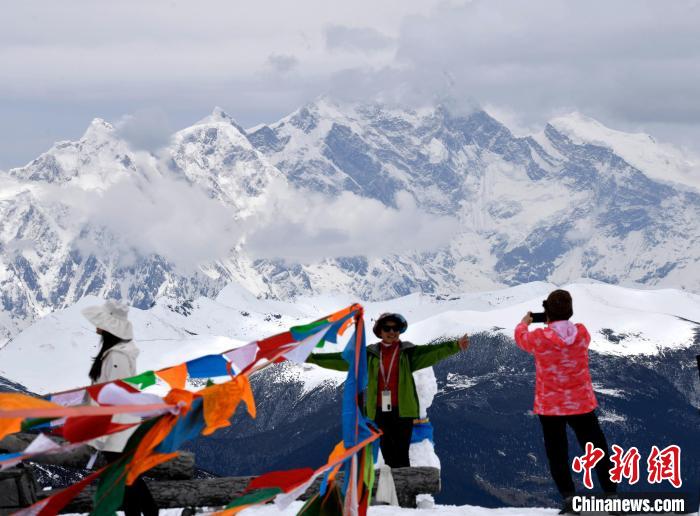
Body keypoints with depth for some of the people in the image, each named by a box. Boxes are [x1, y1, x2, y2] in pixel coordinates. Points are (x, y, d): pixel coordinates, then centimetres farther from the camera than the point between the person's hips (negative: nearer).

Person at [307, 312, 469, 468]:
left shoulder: (408, 353, 1)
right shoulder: (370, 354, 9)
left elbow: (433, 352, -12)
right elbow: (342, 360, 9)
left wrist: (455, 346, -30)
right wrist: (311, 358, 4)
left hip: (403, 411, -3)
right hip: (380, 411, 3)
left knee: (401, 456, -6)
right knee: (387, 455, 8)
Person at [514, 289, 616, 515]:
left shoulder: (539, 338, -15)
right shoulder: (582, 333, -9)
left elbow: (521, 337, 8)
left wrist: (525, 322, 30)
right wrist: (557, 323, 29)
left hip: (550, 406, -2)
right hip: (582, 403, 2)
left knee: (557, 454, 6)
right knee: (598, 450, 10)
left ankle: (568, 498, -4)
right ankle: (611, 495, 12)